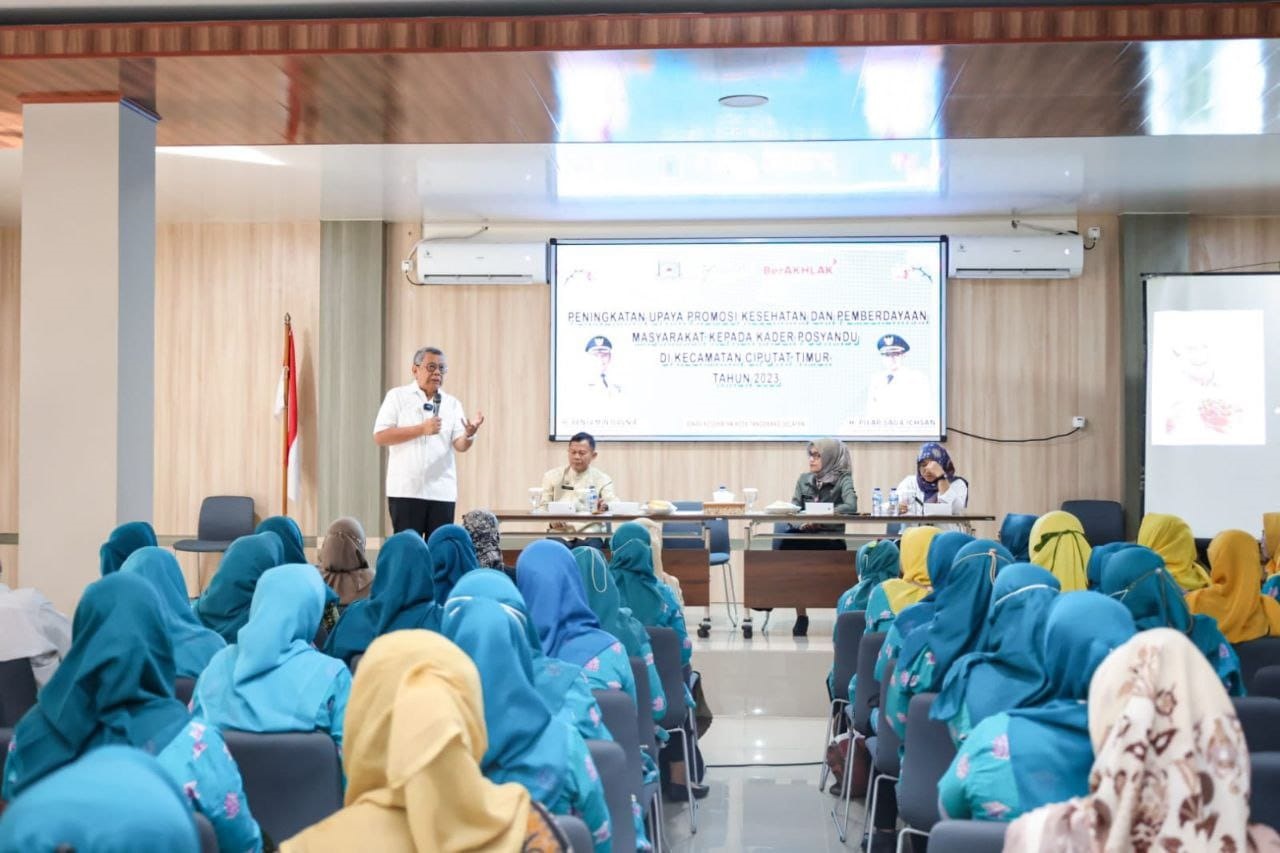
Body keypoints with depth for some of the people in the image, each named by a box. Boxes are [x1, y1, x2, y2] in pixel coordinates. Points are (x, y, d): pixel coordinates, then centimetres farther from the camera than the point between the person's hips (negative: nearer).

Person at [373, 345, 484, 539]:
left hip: (443, 492, 3)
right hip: (406, 490, -3)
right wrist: (422, 429, -14)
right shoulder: (397, 396, 4)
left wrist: (469, 434, -24)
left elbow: (460, 445, 0)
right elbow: (380, 436, -7)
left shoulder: (452, 404, 11)